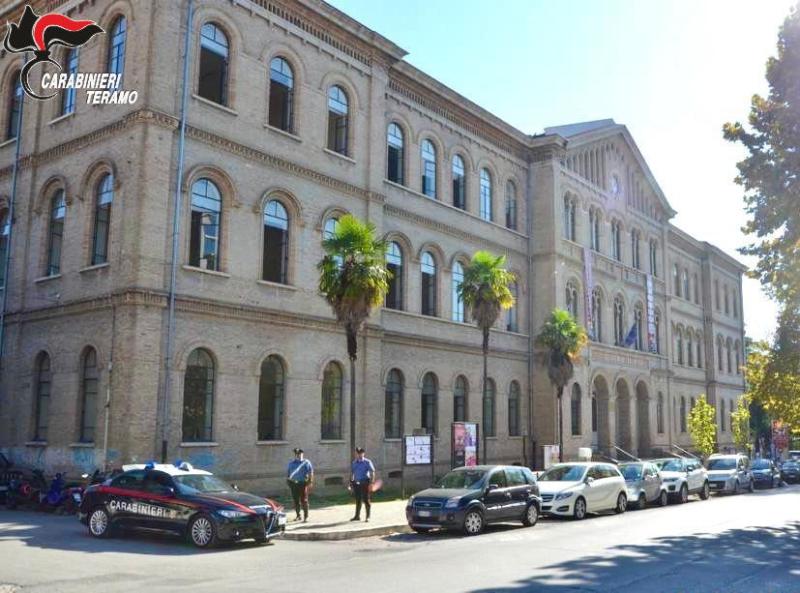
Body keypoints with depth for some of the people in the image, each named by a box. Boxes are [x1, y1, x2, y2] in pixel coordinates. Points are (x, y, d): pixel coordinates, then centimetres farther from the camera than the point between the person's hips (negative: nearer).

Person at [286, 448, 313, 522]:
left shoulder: (306, 463, 2)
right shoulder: (291, 463, 15)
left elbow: (311, 472, -3)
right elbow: (287, 473, 21)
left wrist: (310, 481, -12)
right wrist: (287, 480, 10)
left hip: (303, 483, -4)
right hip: (293, 483, 4)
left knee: (304, 501, -5)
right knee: (295, 500, 8)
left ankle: (306, 516, -1)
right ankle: (298, 516, 20)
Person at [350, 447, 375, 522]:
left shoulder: (367, 462, -7)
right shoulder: (354, 462, 9)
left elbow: (372, 473, -9)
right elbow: (352, 473, 17)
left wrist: (371, 483, -16)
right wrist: (351, 482, 13)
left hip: (364, 483, -5)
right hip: (356, 483, 5)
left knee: (366, 500, -1)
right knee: (358, 500, 12)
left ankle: (368, 517, 8)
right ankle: (357, 516, 22)